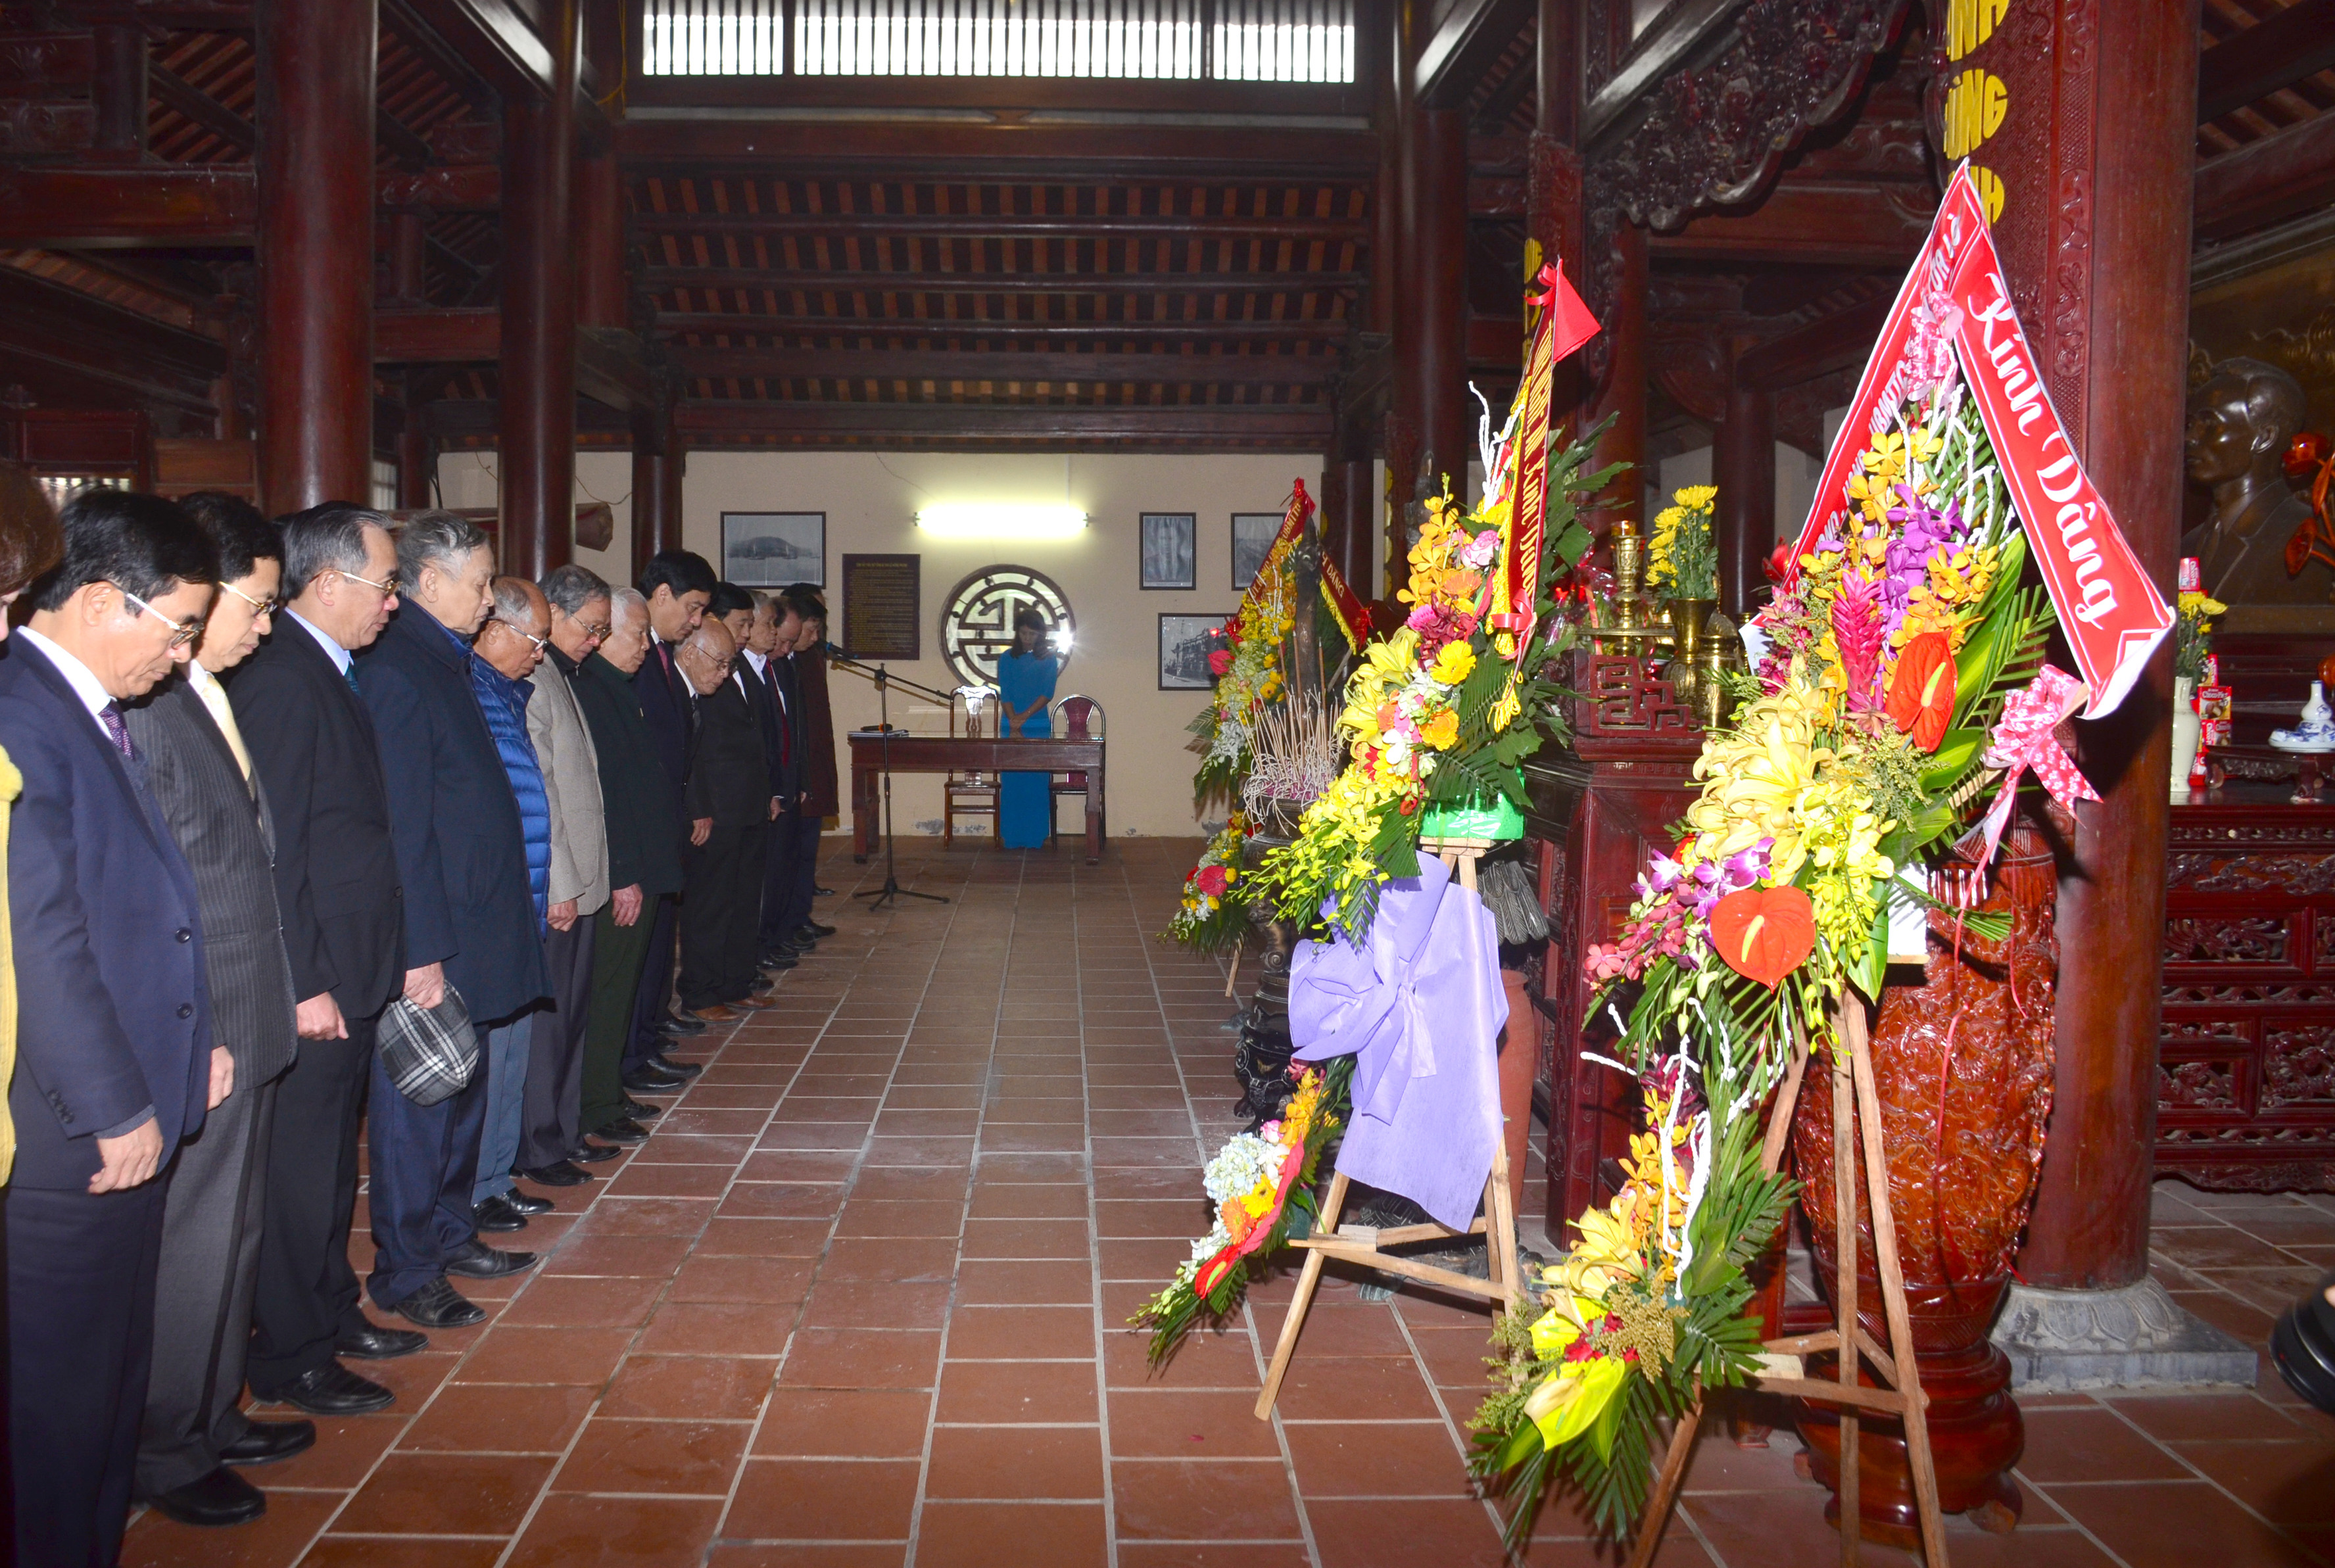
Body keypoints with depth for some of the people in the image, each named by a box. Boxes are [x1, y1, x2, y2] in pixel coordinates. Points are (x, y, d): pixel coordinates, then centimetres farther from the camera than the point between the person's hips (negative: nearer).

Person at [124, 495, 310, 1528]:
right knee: (192, 1244, 6)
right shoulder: (139, 712, -21)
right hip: (197, 1044, -9)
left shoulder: (212, 698, 8)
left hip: (246, 1028, 9)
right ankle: (167, 1452, 24)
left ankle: (213, 1414, 38)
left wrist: (286, 995, 13)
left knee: (234, 1234, 21)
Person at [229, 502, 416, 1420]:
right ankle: (290, 1360, 15)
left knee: (332, 1159, 20)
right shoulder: (281, 680, -18)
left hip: (348, 970, 10)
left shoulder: (326, 673, 12)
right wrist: (305, 984, -20)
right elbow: (273, 849, -21)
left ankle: (333, 1314, 34)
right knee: (300, 1166, 2)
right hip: (315, 981, -10)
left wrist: (351, 971, 15)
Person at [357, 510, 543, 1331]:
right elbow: (402, 826, -21)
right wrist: (422, 952, -21)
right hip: (432, 940, -10)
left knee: (462, 1093, 20)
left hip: (473, 925, 10)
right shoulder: (397, 671, -18)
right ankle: (405, 1273, 16)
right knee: (417, 1101, 3)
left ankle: (449, 1233, 35)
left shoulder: (443, 659, 12)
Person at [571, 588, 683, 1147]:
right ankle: (596, 1107, 10)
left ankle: (611, 1092, 27)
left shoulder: (621, 688, 14)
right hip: (617, 879, -10)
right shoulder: (588, 691, -17)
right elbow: (597, 795, -21)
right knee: (608, 988, -1)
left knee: (624, 983, 16)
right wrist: (623, 876, -21)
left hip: (641, 871, 10)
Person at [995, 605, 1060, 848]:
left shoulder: (1049, 660, 7)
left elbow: (1047, 694, -3)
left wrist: (1025, 716, -16)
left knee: (1038, 783, -2)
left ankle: (1036, 836, 3)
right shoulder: (1007, 659, 7)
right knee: (1011, 783, -1)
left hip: (1039, 728, 0)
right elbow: (1004, 695, 0)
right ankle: (1012, 837, 4)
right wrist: (1014, 727, -11)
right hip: (1012, 728, 0)